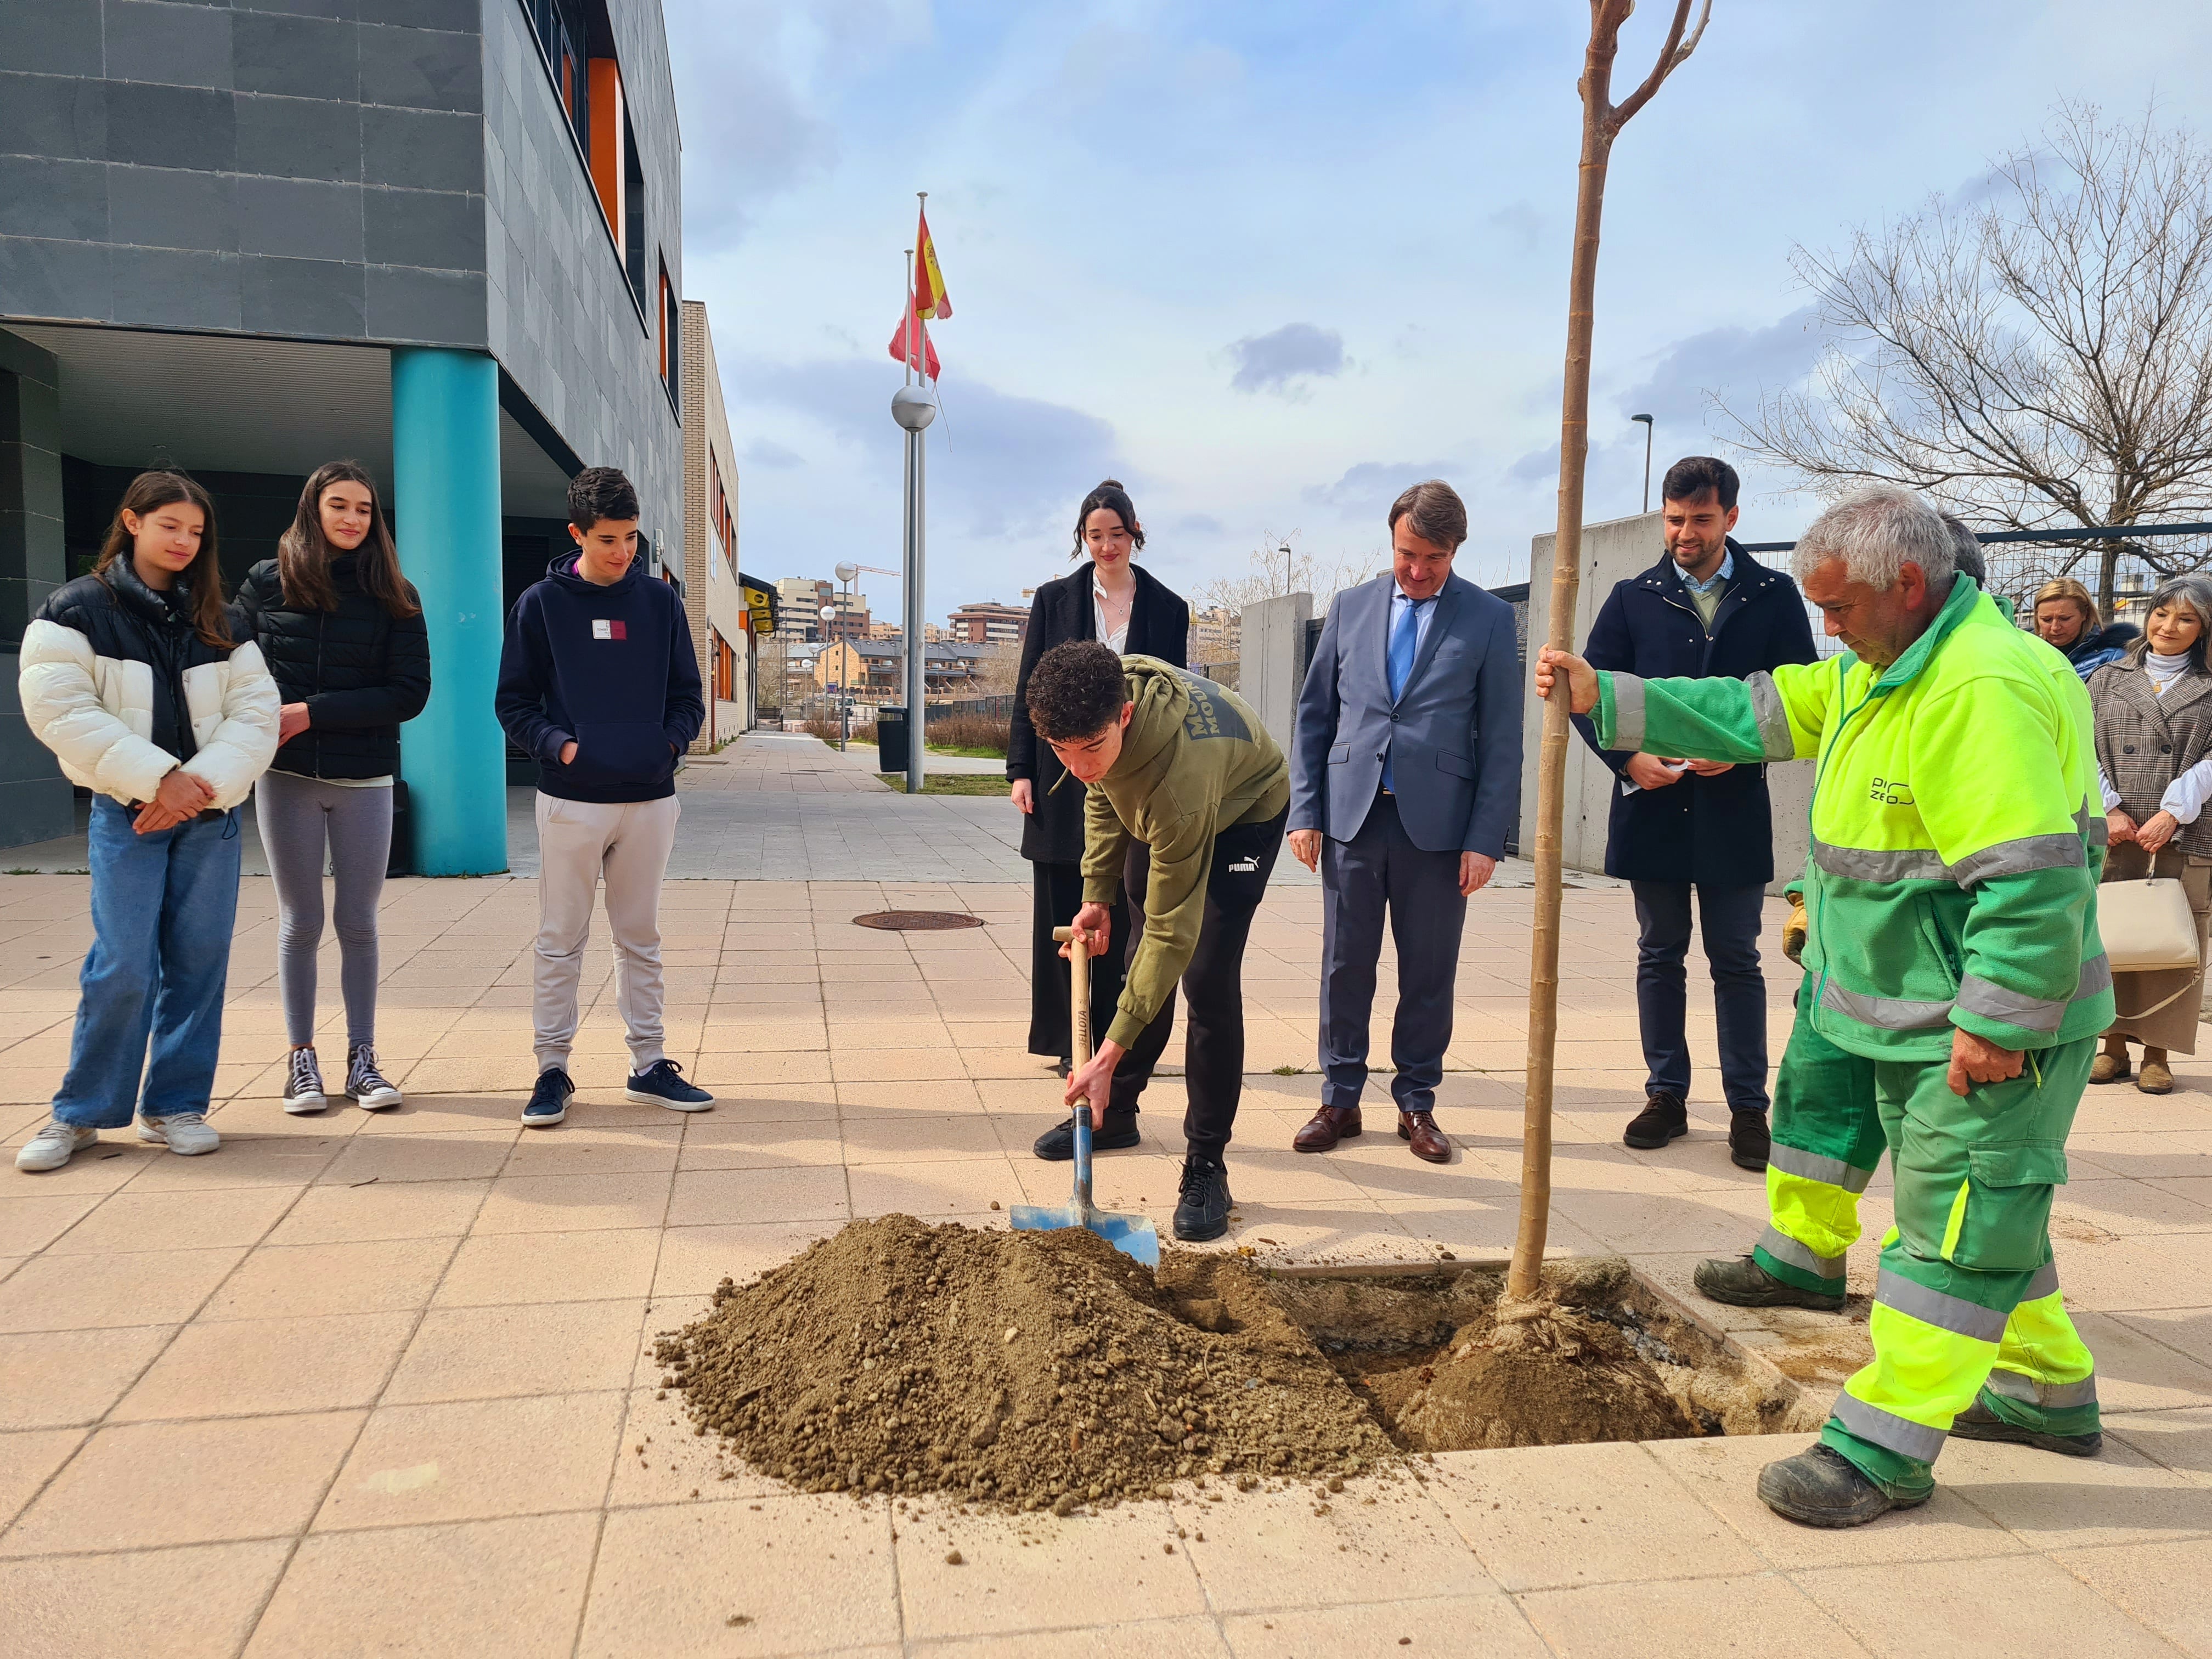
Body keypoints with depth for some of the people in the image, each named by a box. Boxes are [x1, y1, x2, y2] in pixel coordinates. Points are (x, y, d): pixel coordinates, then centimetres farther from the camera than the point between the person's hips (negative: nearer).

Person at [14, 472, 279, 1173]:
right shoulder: (76, 610, 0)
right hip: (126, 813, -3)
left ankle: (175, 1104, 15)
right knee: (124, 965, -6)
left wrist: (204, 784, -13)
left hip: (210, 812, 3)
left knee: (198, 960, 3)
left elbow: (256, 712, 2)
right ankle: (82, 1111, 11)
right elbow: (61, 711, -10)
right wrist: (157, 778, -16)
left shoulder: (219, 622, 10)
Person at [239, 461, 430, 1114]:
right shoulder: (266, 582, 3)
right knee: (301, 921, 7)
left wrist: (313, 712, -14)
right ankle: (301, 1058, 18)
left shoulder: (393, 595, 1)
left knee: (358, 923, 6)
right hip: (286, 778, 0)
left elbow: (410, 692, -6)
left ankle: (361, 1059, 15)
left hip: (364, 782, 0)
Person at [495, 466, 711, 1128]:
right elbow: (514, 703, 3)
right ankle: (552, 1069, 15)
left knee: (641, 940, 11)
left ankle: (650, 1066, 19)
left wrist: (671, 740, -7)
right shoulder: (541, 603, 0)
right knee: (560, 941, 5)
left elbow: (688, 695, 11)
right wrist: (558, 745, -13)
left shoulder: (661, 601, 6)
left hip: (650, 800, 2)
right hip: (571, 800, -2)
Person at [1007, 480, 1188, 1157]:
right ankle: (1074, 1042, 20)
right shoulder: (1055, 600, 6)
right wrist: (1021, 768, -3)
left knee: (1122, 918, -2)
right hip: (1064, 779, 1)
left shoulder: (1167, 608, 6)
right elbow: (1029, 689, 5)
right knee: (1063, 916, 6)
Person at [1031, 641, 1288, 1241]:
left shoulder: (1178, 777, -47)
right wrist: (1097, 896, -5)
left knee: (1206, 978, -18)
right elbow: (1102, 793, -4)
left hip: (1245, 814, -6)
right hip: (1167, 812, 7)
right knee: (1141, 961, 10)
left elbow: (1173, 932, -42)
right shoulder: (1102, 691, -28)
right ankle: (1113, 1109, 29)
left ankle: (1206, 1165, -7)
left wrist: (1108, 1056, -42)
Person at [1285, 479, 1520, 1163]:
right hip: (1352, 816, 2)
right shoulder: (1350, 607, 9)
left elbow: (1501, 738, 0)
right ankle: (1340, 1099, 19)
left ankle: (1417, 1103, 21)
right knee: (1346, 965, 7)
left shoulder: (1489, 618, 2)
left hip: (1437, 823, -1)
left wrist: (1487, 839, -6)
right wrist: (1305, 811, 2)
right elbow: (1314, 714, 10)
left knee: (1429, 972, 7)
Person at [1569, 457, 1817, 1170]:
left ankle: (1748, 1106, 15)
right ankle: (1666, 1096, 20)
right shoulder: (1633, 598, 5)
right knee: (1660, 956, 10)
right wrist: (1628, 758, -11)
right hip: (1651, 806, 1)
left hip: (1733, 809, -1)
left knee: (1736, 961, 6)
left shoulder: (1774, 596, 3)